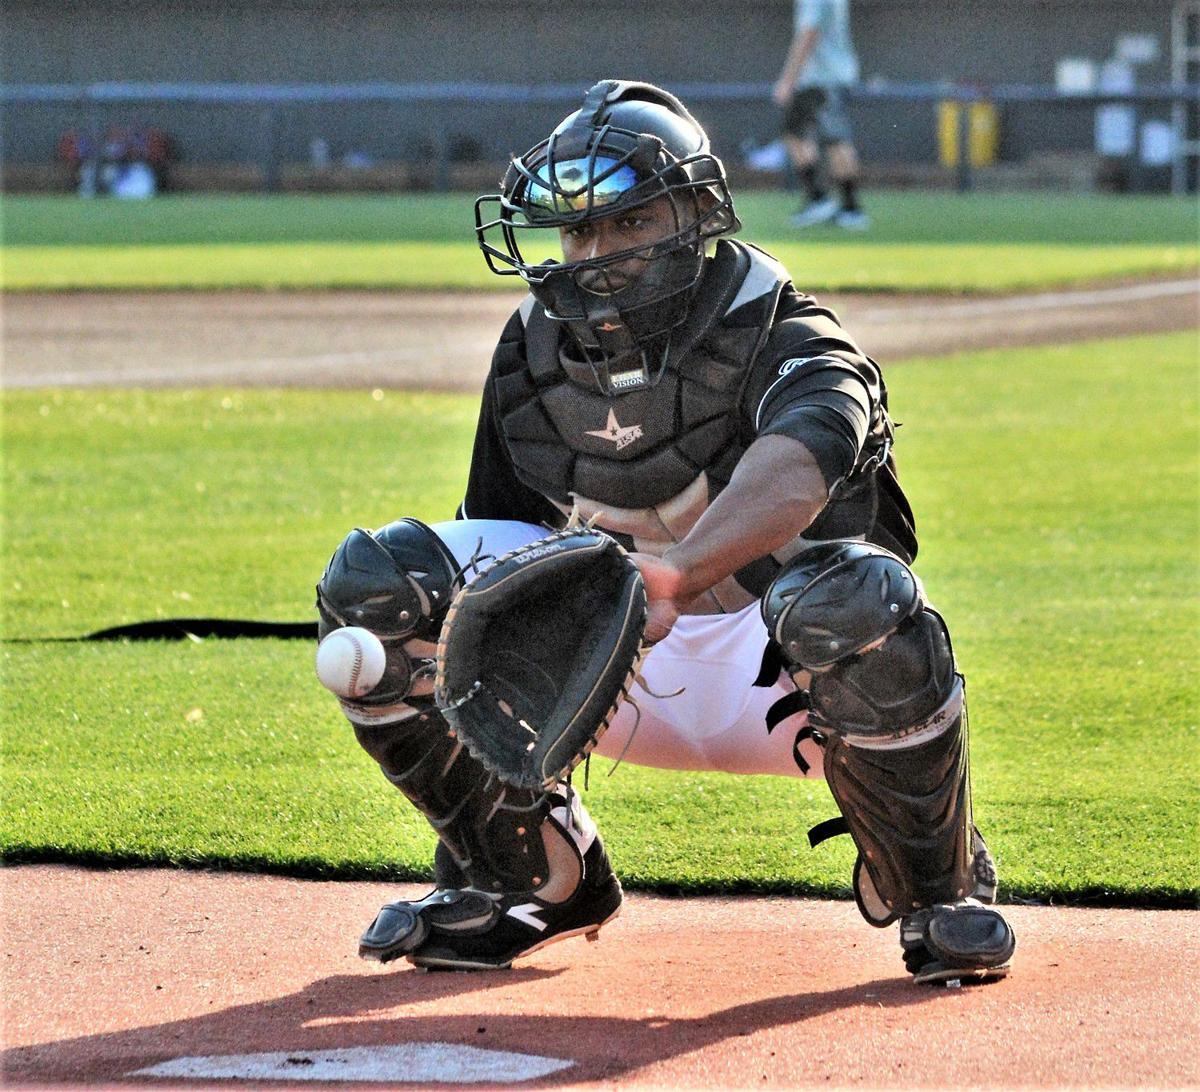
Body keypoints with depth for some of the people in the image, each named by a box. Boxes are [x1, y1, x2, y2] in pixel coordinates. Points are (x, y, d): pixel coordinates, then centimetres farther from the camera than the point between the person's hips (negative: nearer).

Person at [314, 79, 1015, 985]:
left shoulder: (785, 342, -22)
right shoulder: (533, 352, -3)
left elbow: (791, 470, -48)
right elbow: (499, 559, 6)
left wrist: (674, 573, -68)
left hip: (768, 672, -5)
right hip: (615, 671, 5)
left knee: (860, 599, -40)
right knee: (374, 581, -13)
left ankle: (938, 892, -9)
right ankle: (539, 880, 4)